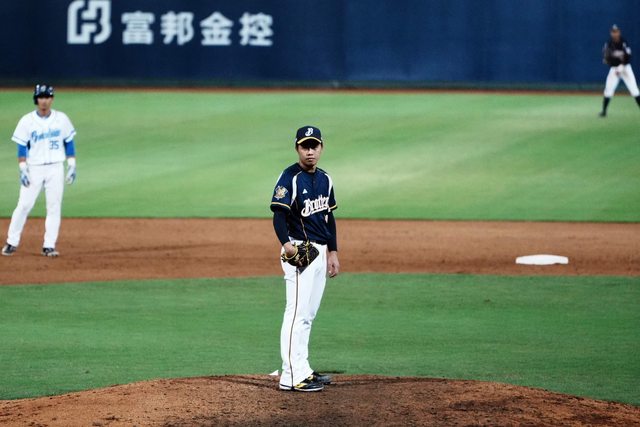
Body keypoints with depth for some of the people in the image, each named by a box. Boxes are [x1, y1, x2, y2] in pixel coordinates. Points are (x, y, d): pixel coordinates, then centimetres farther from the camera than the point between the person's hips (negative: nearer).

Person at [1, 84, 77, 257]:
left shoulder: (61, 119, 2)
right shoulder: (27, 121, -2)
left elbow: (69, 143, 7)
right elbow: (22, 147, -2)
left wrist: (72, 166, 1)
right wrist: (23, 170, -11)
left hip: (56, 168, 1)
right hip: (34, 168, -1)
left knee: (54, 207, 0)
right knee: (24, 205, -4)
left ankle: (49, 246, 5)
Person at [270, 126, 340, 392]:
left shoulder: (325, 179, 14)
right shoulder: (289, 178, -11)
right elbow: (279, 214, -19)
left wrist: (333, 252, 18)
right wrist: (286, 244, -36)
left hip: (320, 251, 8)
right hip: (299, 250, -8)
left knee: (308, 315, 12)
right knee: (297, 312, -11)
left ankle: (303, 370, 19)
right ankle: (292, 376, -12)